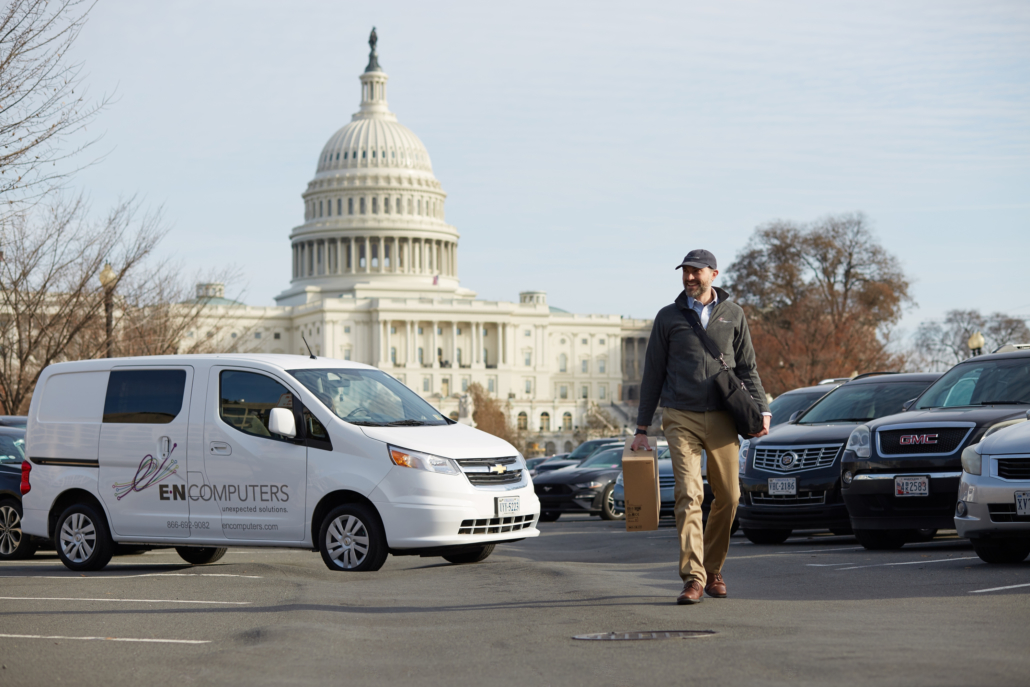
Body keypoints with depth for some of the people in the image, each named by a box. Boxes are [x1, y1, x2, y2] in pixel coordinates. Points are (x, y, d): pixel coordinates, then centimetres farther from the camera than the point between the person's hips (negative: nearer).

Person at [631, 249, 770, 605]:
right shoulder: (668, 317, 9)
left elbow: (747, 369, 13)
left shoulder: (732, 315, 11)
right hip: (680, 418, -1)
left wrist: (761, 411, 0)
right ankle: (693, 577, -15)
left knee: (728, 497, 3)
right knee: (688, 495, -12)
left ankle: (713, 569, 21)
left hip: (722, 418, 2)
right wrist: (642, 428, 7)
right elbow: (653, 374, 11)